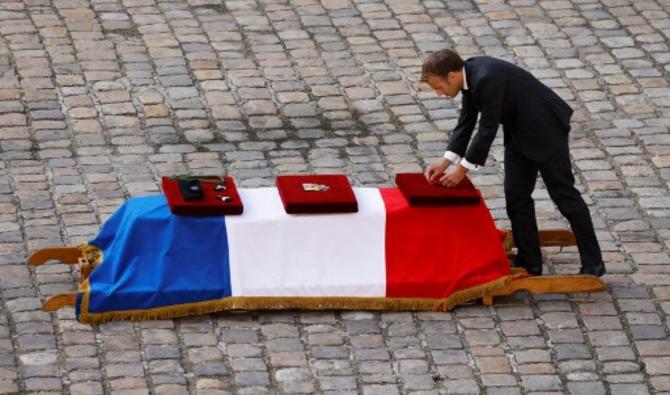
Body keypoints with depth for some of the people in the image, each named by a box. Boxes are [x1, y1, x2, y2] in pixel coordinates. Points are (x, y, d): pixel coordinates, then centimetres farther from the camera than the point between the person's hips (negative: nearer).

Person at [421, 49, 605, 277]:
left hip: (545, 129, -9)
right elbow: (465, 123, 5)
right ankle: (529, 262, 15)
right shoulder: (470, 75, -2)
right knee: (516, 196, 8)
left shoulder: (487, 79, -31)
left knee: (564, 194, -2)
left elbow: (487, 130, -28)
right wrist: (445, 163, -3)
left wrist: (462, 169, -20)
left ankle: (592, 263, 5)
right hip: (518, 133, 9)